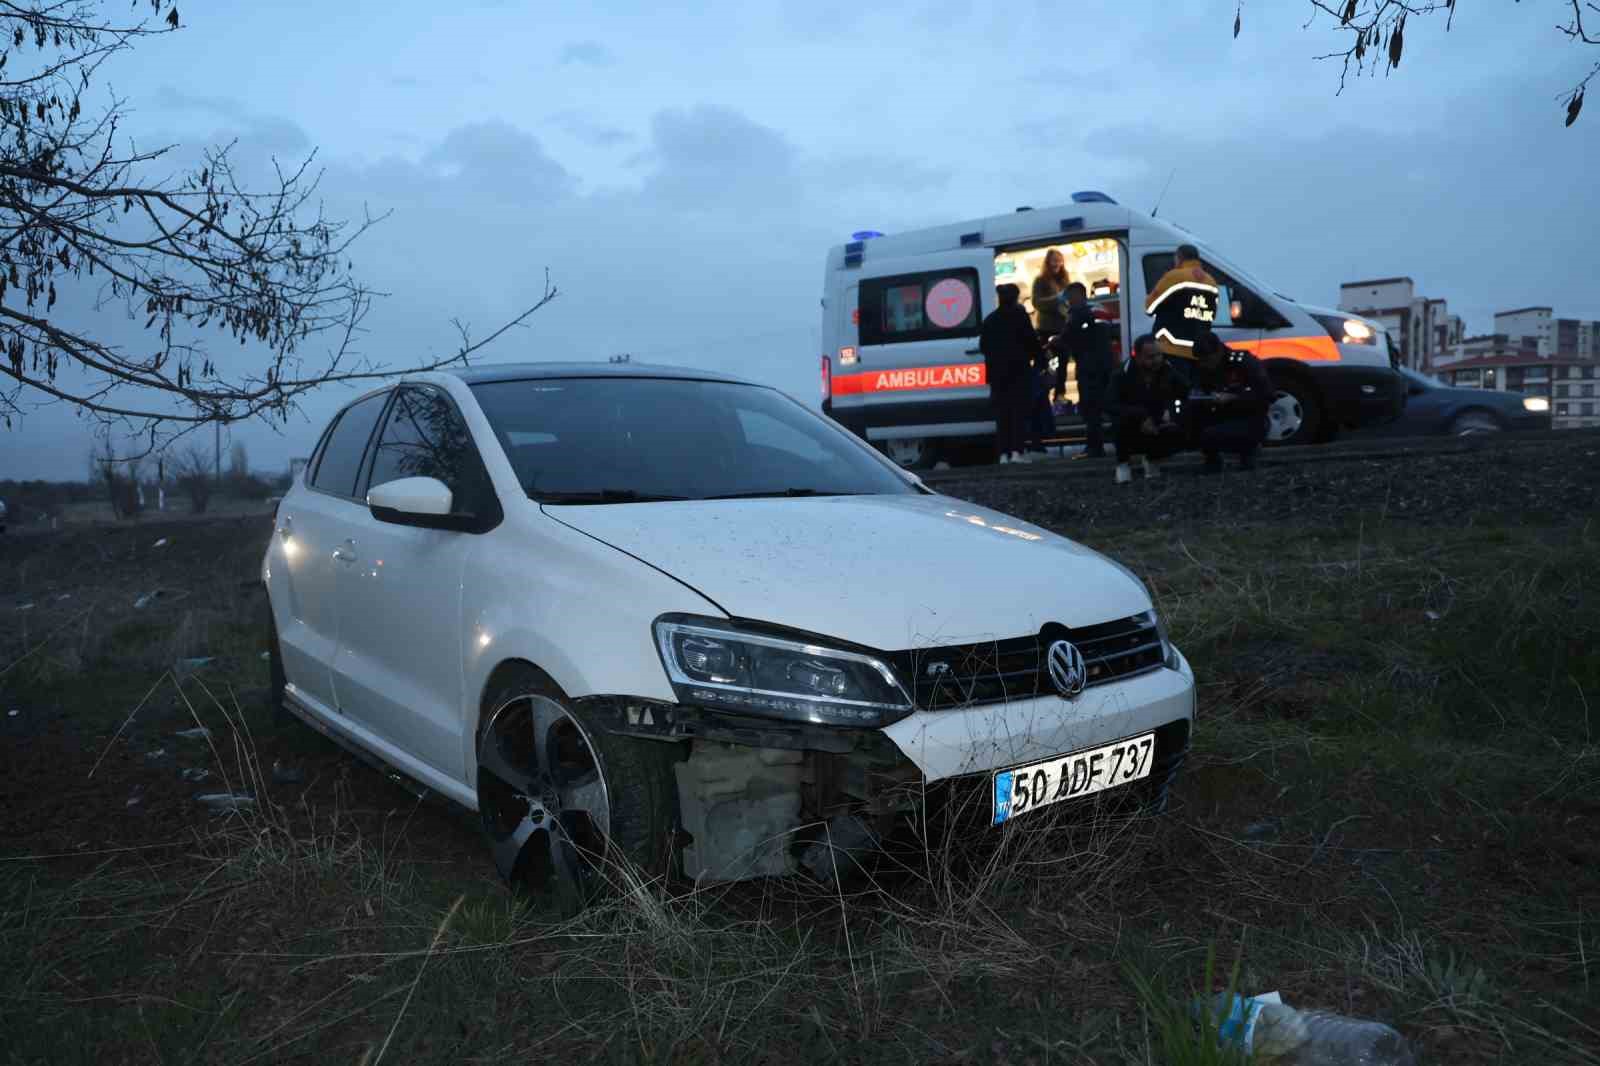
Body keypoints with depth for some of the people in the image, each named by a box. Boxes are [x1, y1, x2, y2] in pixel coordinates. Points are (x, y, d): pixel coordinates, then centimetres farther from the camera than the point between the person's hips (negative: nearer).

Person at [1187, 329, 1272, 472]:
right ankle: (1212, 458, -3)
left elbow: (1266, 396, -22)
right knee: (1189, 410, -20)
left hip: (1251, 424, -6)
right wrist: (1196, 397, -24)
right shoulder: (1202, 367, 2)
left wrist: (1232, 398, -28)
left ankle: (1247, 449, 0)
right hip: (1224, 419, 6)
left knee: (1210, 436, -31)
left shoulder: (1244, 362, -16)